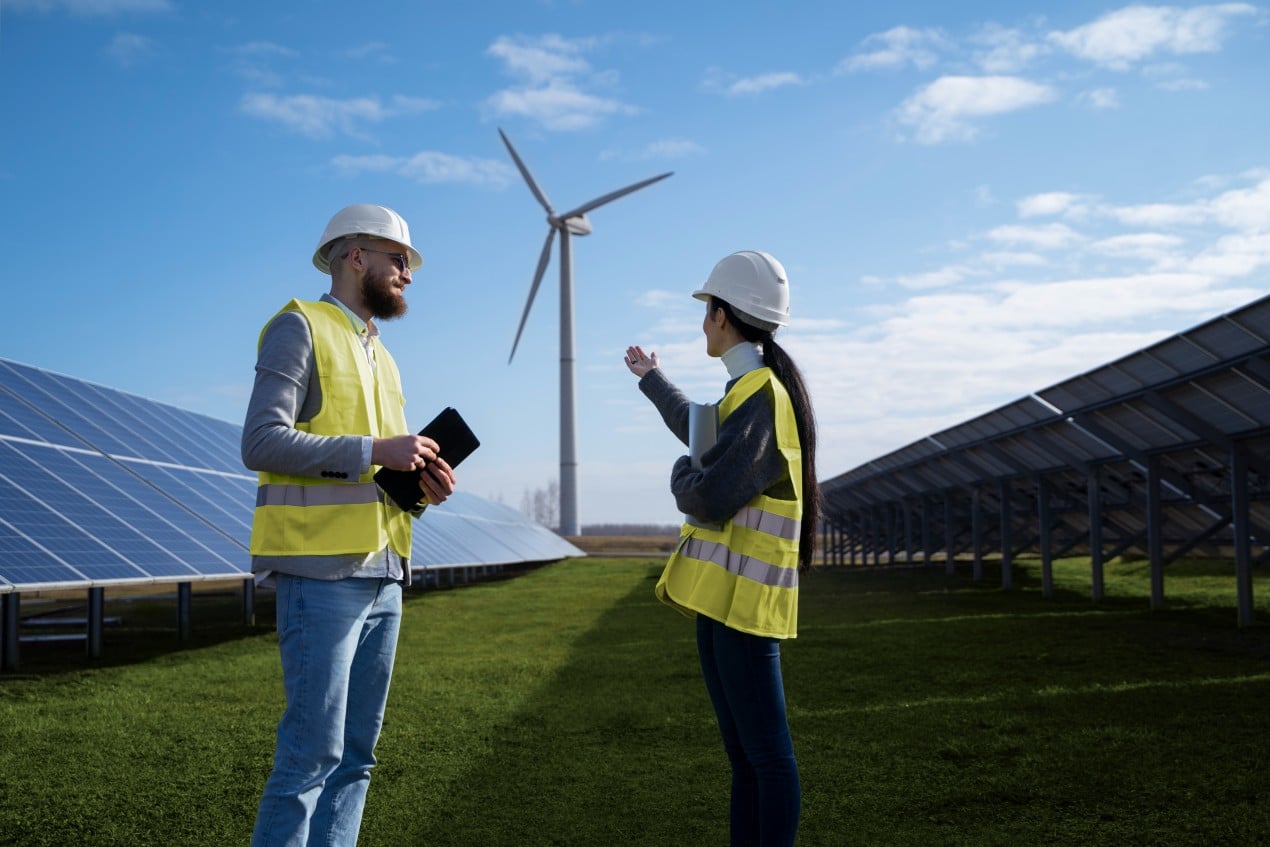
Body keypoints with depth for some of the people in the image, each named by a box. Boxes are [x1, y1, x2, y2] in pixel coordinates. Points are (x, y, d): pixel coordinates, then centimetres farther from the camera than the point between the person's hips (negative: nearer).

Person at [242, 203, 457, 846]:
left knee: (355, 754, 9)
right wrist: (375, 450, -17)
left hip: (383, 574, 8)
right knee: (314, 750, -8)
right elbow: (262, 443, -15)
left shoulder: (379, 354, 22)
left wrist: (421, 484, 2)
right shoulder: (300, 328, -2)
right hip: (323, 571, -8)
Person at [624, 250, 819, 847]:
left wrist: (680, 477, 1)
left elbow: (708, 498, -23)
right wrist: (651, 380, 52)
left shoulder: (762, 396, -15)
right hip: (722, 594, 10)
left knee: (767, 753, -5)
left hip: (742, 597, -10)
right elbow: (702, 432, 37)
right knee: (743, 754, 13)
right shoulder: (751, 389, 16)